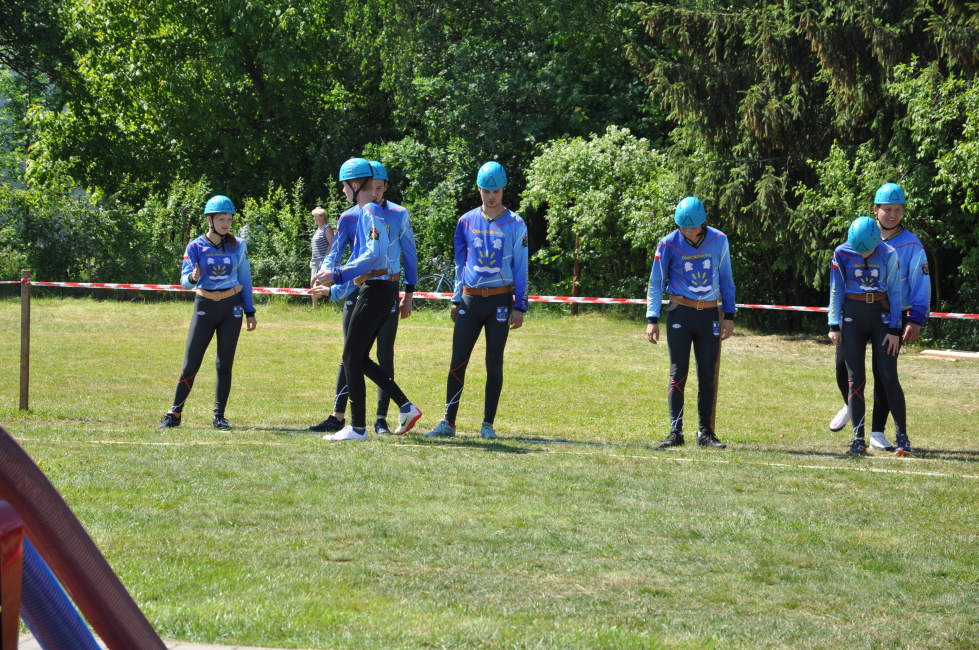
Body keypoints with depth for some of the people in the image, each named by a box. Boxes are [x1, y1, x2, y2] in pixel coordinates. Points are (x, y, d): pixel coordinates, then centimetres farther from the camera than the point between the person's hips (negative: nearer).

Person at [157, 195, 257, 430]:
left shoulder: (238, 246, 2)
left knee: (225, 364, 2)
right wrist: (193, 277, -34)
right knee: (191, 363, -5)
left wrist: (250, 312, 6)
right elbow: (185, 281, -10)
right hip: (205, 306, -1)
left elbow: (245, 280, 9)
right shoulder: (196, 247, -4)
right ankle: (174, 414, 5)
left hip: (232, 307, 1)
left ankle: (219, 416, 10)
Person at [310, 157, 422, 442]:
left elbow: (374, 255, -23)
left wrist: (337, 274, -23)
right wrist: (333, 282, 18)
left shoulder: (370, 212, -12)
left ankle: (357, 427, -3)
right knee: (360, 359, 13)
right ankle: (406, 407, 12)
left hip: (376, 289, -10)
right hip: (383, 288, 10)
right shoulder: (362, 212, 19)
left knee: (352, 357, -5)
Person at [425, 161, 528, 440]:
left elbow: (521, 268, 0)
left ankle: (488, 425, 8)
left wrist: (519, 306, -5)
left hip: (500, 300, -2)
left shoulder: (515, 224, 0)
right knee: (457, 362, -2)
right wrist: (456, 300, 10)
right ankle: (448, 422, 1)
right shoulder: (466, 221, 8)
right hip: (470, 300, 2)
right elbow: (460, 263, 14)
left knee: (494, 364, 2)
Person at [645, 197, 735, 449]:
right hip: (680, 313, -2)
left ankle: (706, 433, 9)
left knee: (708, 375, 3)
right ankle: (675, 432, -2)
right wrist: (652, 319, -3)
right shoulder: (668, 244, -4)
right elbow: (656, 282, 2)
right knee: (678, 374, -5)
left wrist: (729, 315, 8)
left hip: (710, 314, 2)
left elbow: (726, 279, 10)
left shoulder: (718, 241, 1)